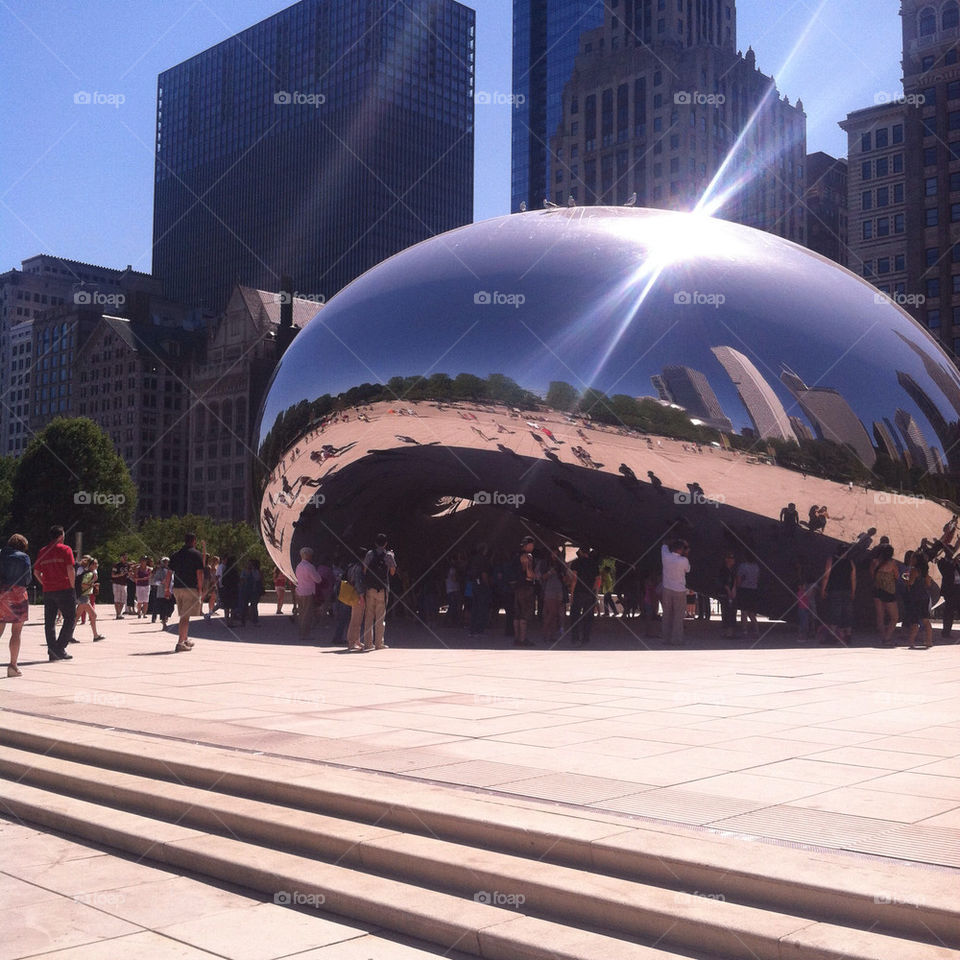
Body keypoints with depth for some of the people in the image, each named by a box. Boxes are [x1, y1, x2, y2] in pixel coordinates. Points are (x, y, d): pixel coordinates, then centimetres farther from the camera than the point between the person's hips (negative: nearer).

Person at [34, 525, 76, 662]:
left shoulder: (42, 552, 11)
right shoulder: (65, 549, -4)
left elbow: (36, 572, 11)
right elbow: (70, 569, -12)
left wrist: (45, 584, 17)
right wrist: (72, 586, -3)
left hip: (48, 591, 5)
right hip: (64, 589, -5)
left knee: (49, 622, 8)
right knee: (70, 619, 2)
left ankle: (52, 652, 8)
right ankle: (59, 648, -9)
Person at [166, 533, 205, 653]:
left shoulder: (176, 555, 12)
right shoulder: (196, 554, -4)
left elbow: (169, 573, 11)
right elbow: (199, 573, -10)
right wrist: (200, 589, -6)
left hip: (177, 588, 6)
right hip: (191, 588, -6)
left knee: (183, 616, 18)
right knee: (186, 617, -6)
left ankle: (185, 640, 28)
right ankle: (180, 643, -11)